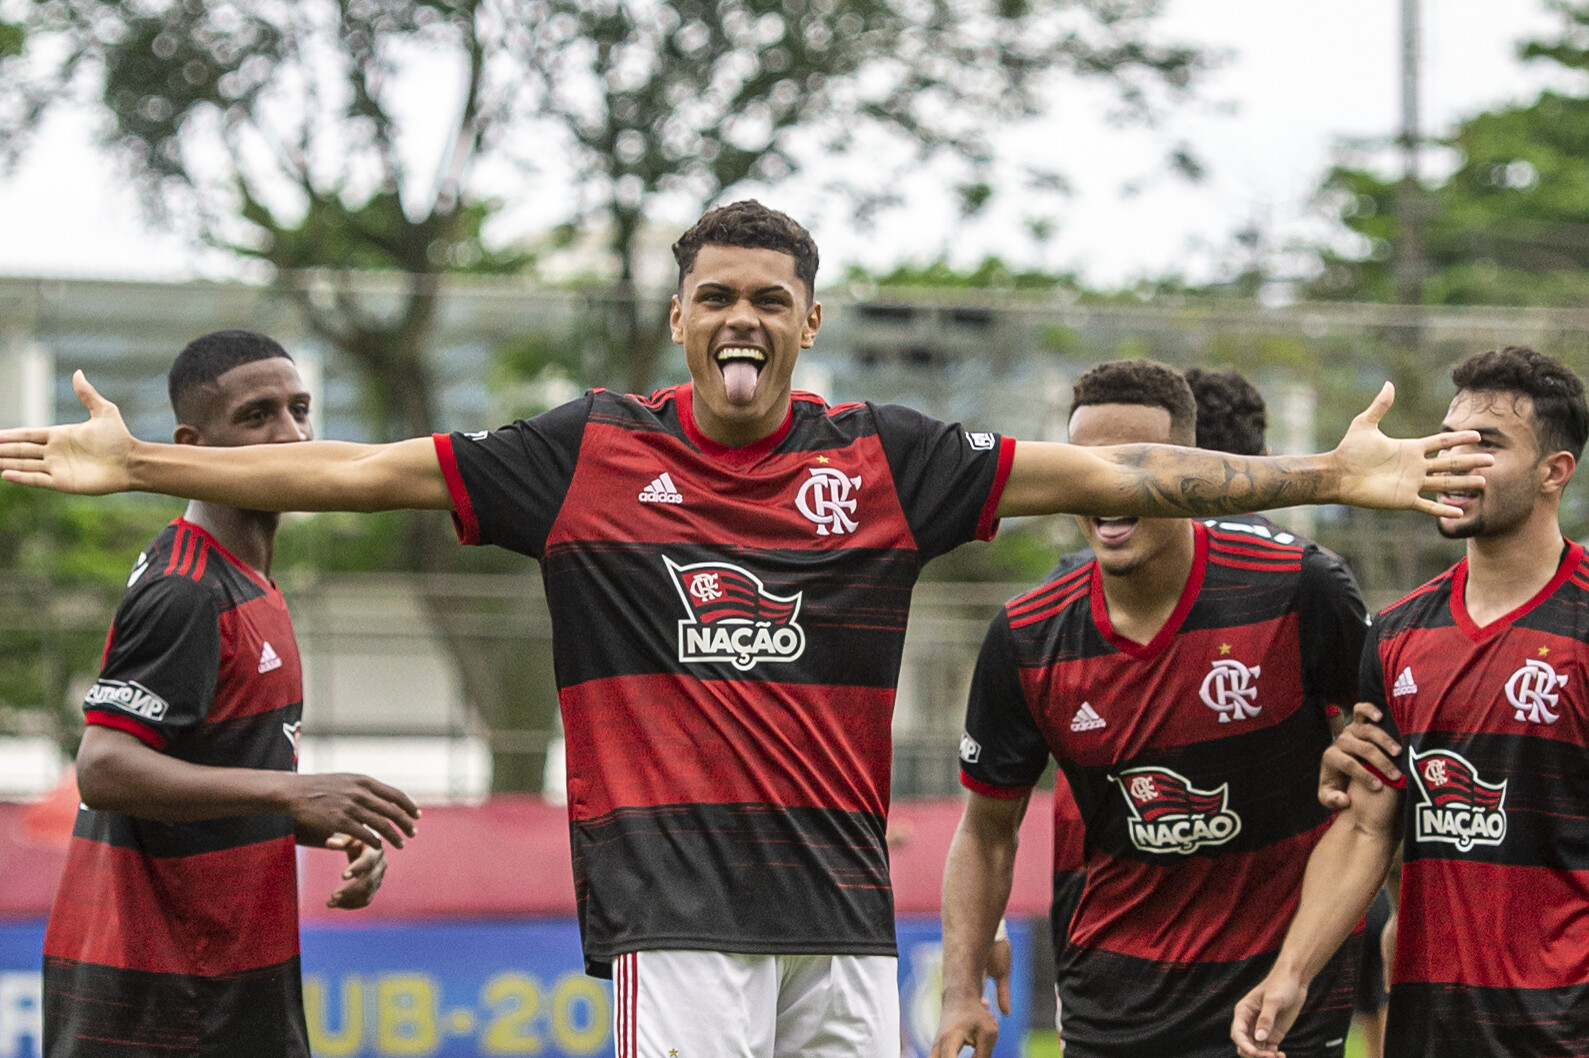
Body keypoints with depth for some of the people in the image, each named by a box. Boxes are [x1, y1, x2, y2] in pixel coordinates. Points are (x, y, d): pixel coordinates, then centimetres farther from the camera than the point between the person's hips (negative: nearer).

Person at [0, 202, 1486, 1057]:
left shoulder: (886, 461, 7)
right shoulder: (588, 454, 4)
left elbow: (1106, 474, 4)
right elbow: (352, 470, 4)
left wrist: (1327, 475, -2)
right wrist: (137, 462, 1)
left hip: (842, 898, 3)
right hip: (671, 894, -3)